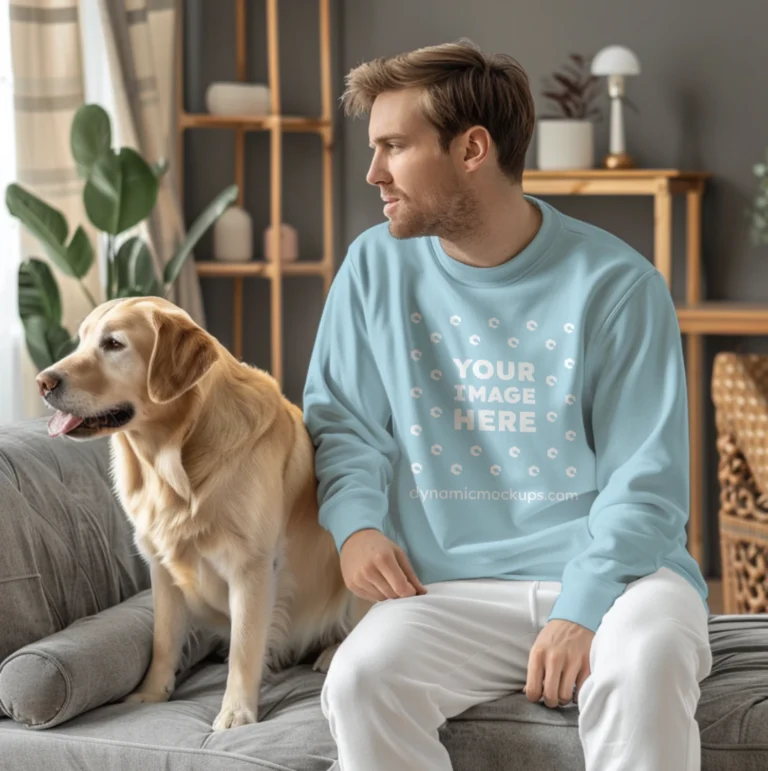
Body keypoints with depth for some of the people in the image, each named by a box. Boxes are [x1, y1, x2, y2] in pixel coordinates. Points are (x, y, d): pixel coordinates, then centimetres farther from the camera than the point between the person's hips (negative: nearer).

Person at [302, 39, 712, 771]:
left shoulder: (616, 284, -4)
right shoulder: (377, 265, 7)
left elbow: (645, 484, -6)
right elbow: (343, 421, 16)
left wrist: (582, 611, -20)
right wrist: (354, 521, -5)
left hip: (608, 570, -2)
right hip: (451, 586, 3)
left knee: (644, 669, -37)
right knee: (360, 681, -30)